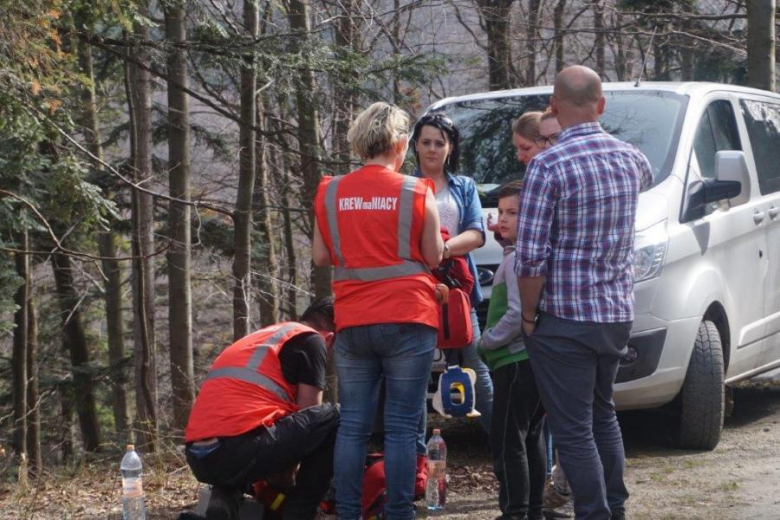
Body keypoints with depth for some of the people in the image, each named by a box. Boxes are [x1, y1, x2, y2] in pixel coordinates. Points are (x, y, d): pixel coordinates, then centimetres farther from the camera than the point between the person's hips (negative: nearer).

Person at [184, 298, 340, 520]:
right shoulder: (311, 340, 9)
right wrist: (289, 472, 24)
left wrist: (279, 470, 48)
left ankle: (225, 500, 9)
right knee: (334, 418, 7)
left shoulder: (258, 338, 32)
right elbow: (307, 415, 9)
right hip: (242, 450, -8)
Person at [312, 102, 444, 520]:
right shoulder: (416, 192, -5)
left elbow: (320, 256, 10)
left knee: (352, 424, 7)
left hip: (351, 322, 3)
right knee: (401, 425, 0)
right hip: (407, 319, -3)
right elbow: (434, 257, 2)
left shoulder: (330, 192, 4)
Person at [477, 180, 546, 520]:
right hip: (534, 361, 10)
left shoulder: (518, 258, -15)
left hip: (517, 361, -10)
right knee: (532, 438, 14)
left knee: (507, 441, -7)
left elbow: (518, 314, -21)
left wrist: (486, 342, -11)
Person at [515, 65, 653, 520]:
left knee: (574, 430, -1)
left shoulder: (549, 166, -15)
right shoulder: (630, 158, 5)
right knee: (603, 415, 22)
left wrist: (529, 315, -4)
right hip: (618, 314, 7)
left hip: (565, 318, -7)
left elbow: (530, 258, -18)